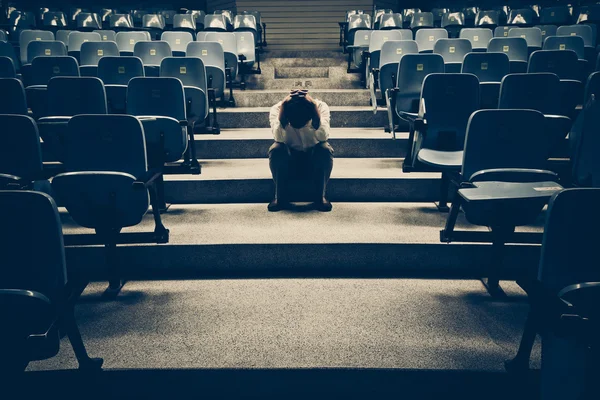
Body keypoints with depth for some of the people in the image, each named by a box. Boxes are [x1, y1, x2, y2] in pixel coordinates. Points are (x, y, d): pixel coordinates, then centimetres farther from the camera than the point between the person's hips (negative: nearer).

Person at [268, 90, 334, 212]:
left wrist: (314, 105, -40)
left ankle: (320, 196, -20)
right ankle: (280, 197, -19)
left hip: (315, 161, 0)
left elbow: (323, 136, -34)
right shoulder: (276, 109, -19)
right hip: (288, 163, 0)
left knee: (325, 149, -31)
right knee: (276, 149, -30)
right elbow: (279, 138, -35)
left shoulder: (321, 106, -19)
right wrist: (283, 106, -40)